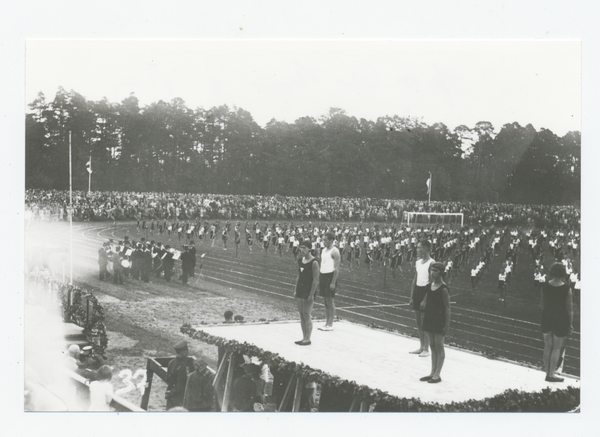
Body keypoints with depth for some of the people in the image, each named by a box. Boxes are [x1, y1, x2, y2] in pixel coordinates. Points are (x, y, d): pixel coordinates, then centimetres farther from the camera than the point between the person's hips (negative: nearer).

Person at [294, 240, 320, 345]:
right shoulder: (300, 261, 10)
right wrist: (296, 290, 13)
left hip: (309, 291, -8)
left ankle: (308, 339, 2)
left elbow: (316, 280, -15)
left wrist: (311, 294, -18)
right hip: (300, 290, 8)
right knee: (301, 315, 10)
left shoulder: (314, 263, -14)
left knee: (306, 315, -5)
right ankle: (304, 338, 17)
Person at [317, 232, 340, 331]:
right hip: (322, 275, 8)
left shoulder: (334, 251, -11)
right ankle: (326, 323, 16)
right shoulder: (323, 250, 14)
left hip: (330, 276, -8)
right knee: (325, 301, 10)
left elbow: (337, 269, -15)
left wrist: (333, 282, -20)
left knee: (329, 301, -4)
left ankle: (330, 325, 1)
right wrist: (319, 279, 15)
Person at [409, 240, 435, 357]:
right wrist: (412, 297, 14)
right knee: (418, 321, 12)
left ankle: (426, 349, 5)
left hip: (426, 290, -8)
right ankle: (421, 347, 22)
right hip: (417, 290, 8)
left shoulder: (431, 263, -11)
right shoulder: (417, 262, 12)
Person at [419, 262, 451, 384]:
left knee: (439, 347, 1)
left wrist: (447, 325, -16)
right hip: (429, 318, 7)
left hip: (439, 320, -7)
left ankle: (437, 375, 7)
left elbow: (447, 308, -14)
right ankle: (432, 373, 20)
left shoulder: (443, 289, -14)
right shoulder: (429, 286, 6)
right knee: (432, 346, 13)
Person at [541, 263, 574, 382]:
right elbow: (569, 309, -11)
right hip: (560, 319, -4)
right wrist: (570, 324, 0)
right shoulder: (567, 289, -17)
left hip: (546, 318, 4)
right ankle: (551, 374, 11)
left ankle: (547, 370, 31)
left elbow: (542, 304, 3)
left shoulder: (545, 286, -7)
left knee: (547, 346, 19)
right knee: (556, 348, 8)